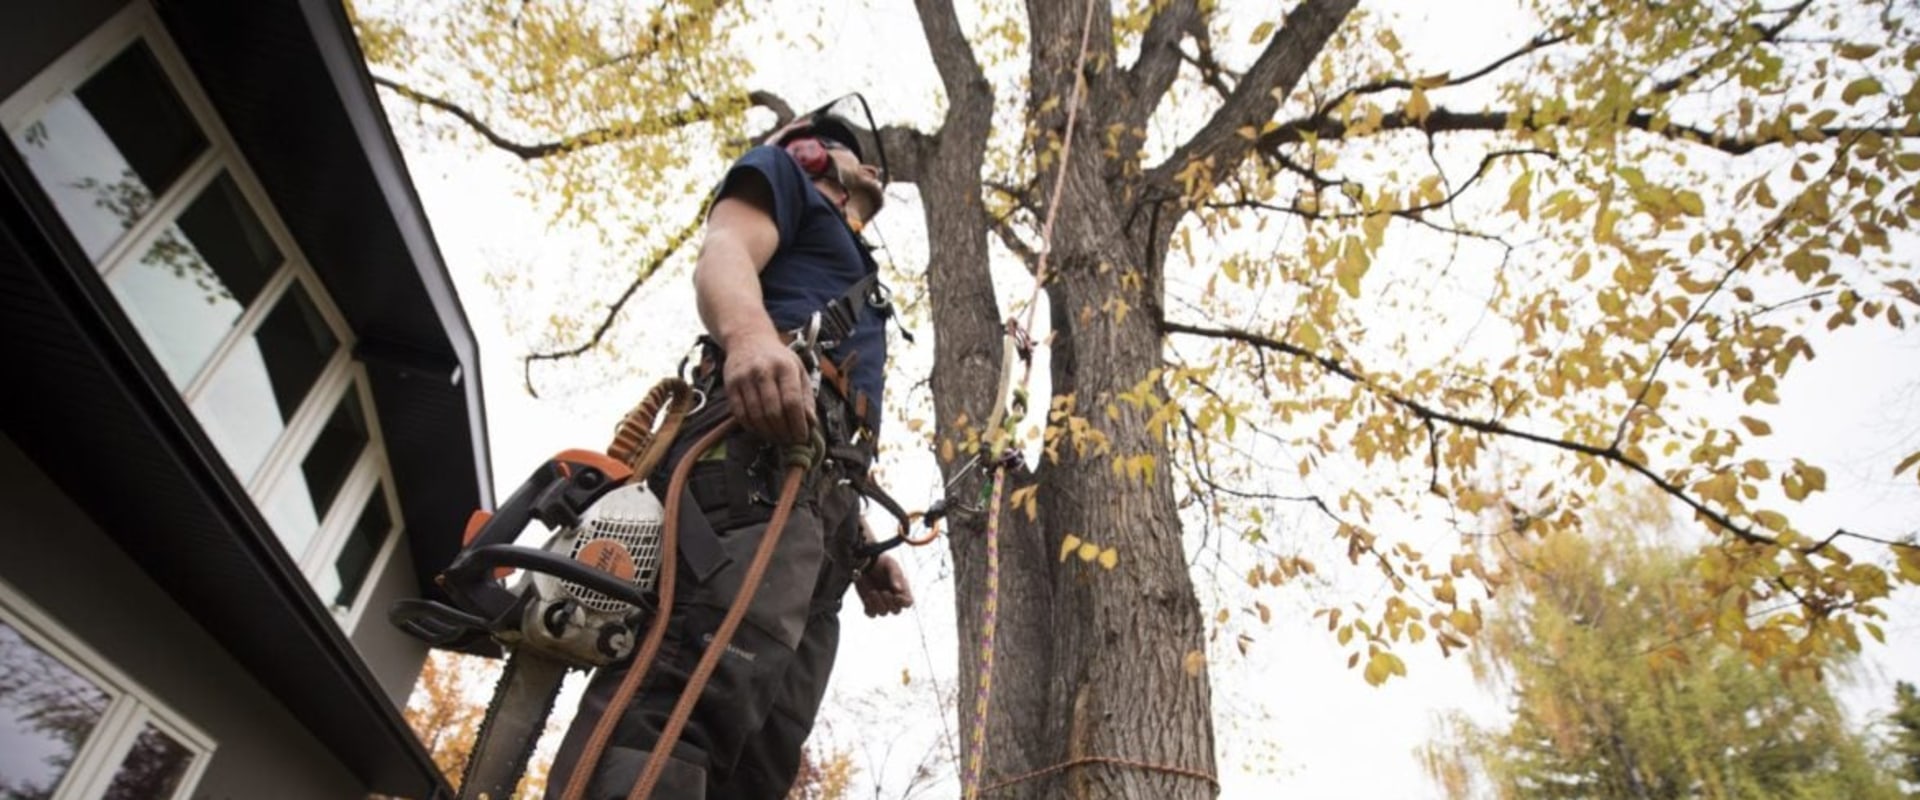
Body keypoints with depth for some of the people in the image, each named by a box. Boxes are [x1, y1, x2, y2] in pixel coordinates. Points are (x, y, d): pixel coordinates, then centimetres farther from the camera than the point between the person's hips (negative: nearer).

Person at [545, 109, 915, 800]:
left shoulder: (858, 288, 43)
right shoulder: (783, 174, 24)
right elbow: (723, 254, -1)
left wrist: (867, 551, 23)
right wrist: (750, 333, -25)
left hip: (823, 496, 8)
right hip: (763, 444, -8)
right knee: (703, 684, -29)